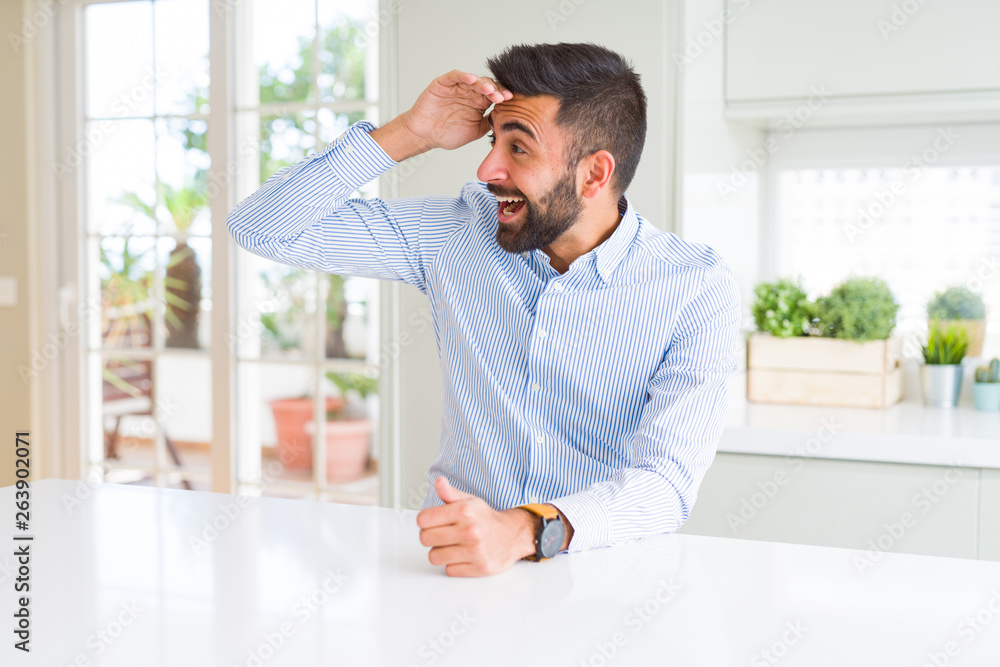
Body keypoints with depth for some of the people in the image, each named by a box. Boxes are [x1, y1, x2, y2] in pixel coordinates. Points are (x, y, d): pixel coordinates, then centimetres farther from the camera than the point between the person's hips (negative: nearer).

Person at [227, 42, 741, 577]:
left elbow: (666, 482, -17)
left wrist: (526, 530, -36)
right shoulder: (462, 231, 2)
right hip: (457, 560, 3)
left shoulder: (696, 290, -7)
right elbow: (263, 227, 4)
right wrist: (411, 134, -6)